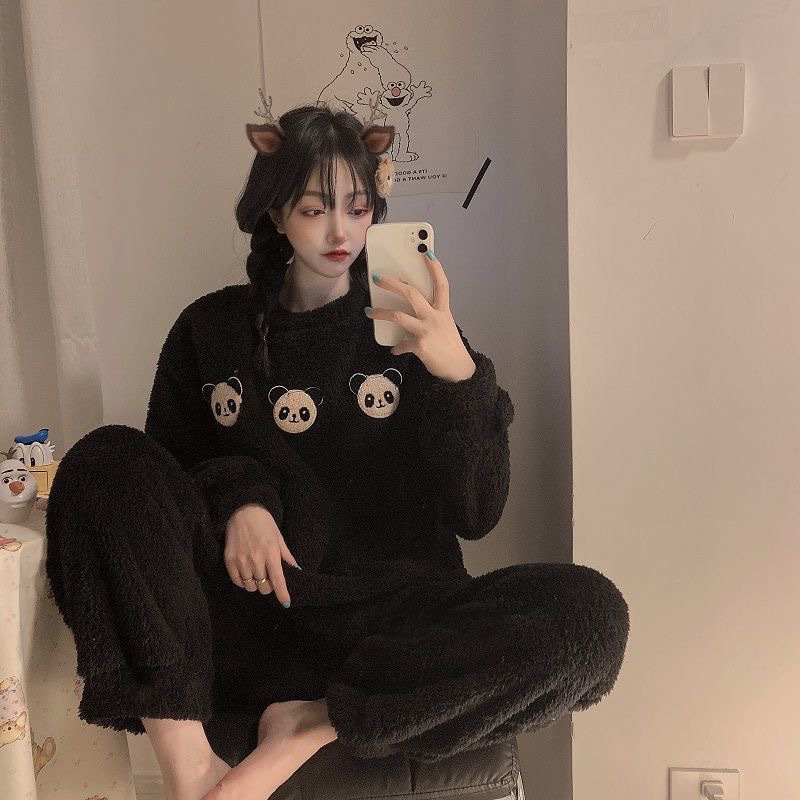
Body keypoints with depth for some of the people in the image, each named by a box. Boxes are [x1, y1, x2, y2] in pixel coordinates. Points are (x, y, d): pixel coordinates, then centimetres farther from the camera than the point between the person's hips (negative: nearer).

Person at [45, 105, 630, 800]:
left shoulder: (410, 327, 4)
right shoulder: (213, 329, 9)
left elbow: (477, 514, -3)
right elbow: (170, 467, 13)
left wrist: (458, 372, -19)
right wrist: (236, 498, -9)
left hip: (388, 622, 0)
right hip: (249, 610, 1)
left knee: (590, 612, -25)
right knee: (107, 457, -19)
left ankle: (311, 727, -19)